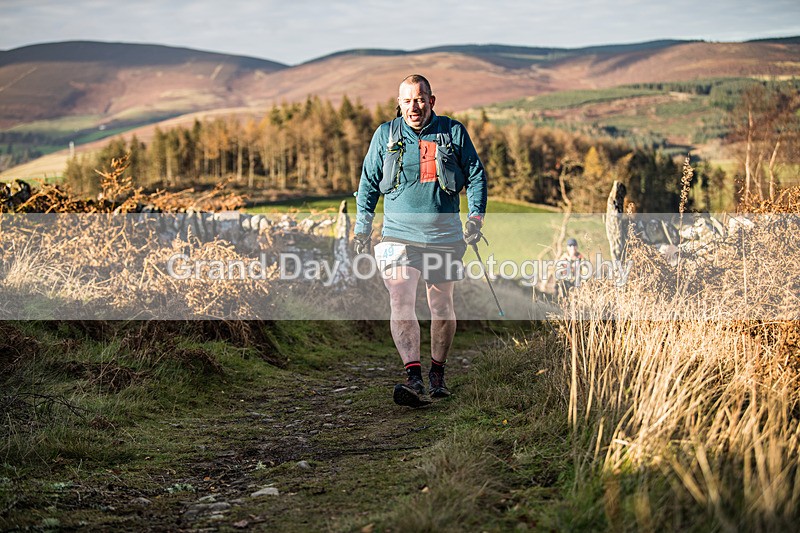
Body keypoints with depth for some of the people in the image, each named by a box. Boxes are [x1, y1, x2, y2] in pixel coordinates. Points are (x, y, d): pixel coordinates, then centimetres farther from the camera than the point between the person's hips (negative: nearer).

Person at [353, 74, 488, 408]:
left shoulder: (453, 132, 2)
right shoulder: (385, 135, 4)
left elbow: (475, 175, 10)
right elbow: (369, 183, 13)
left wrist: (476, 216, -1)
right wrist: (362, 226, 9)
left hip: (444, 237, 1)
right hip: (399, 236, -1)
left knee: (441, 306, 11)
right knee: (401, 303, -18)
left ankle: (437, 374, 29)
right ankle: (414, 379, -26)